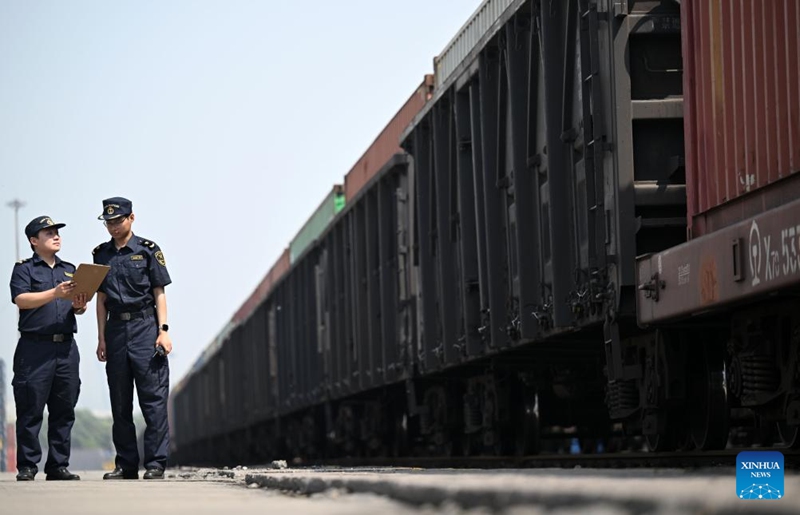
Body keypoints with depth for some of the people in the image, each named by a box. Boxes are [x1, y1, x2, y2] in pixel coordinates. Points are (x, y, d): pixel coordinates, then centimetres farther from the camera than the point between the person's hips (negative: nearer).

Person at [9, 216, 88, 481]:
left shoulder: (70, 270, 19)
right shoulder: (24, 269, 5)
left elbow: (79, 306, 15)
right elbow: (21, 299, -10)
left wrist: (79, 305, -9)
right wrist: (55, 293, -22)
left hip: (66, 347, 5)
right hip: (34, 347, -5)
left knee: (64, 410, 4)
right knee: (30, 410, -5)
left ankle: (58, 466, 8)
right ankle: (27, 466, -2)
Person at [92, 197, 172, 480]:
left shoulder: (148, 250, 1)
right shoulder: (101, 254, 13)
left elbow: (159, 293, 0)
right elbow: (101, 299, 14)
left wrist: (163, 330, -8)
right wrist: (101, 338, 8)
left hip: (146, 328, -4)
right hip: (116, 329, 4)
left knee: (153, 398, -7)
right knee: (120, 403, 6)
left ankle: (155, 464, -6)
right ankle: (126, 465, 11)